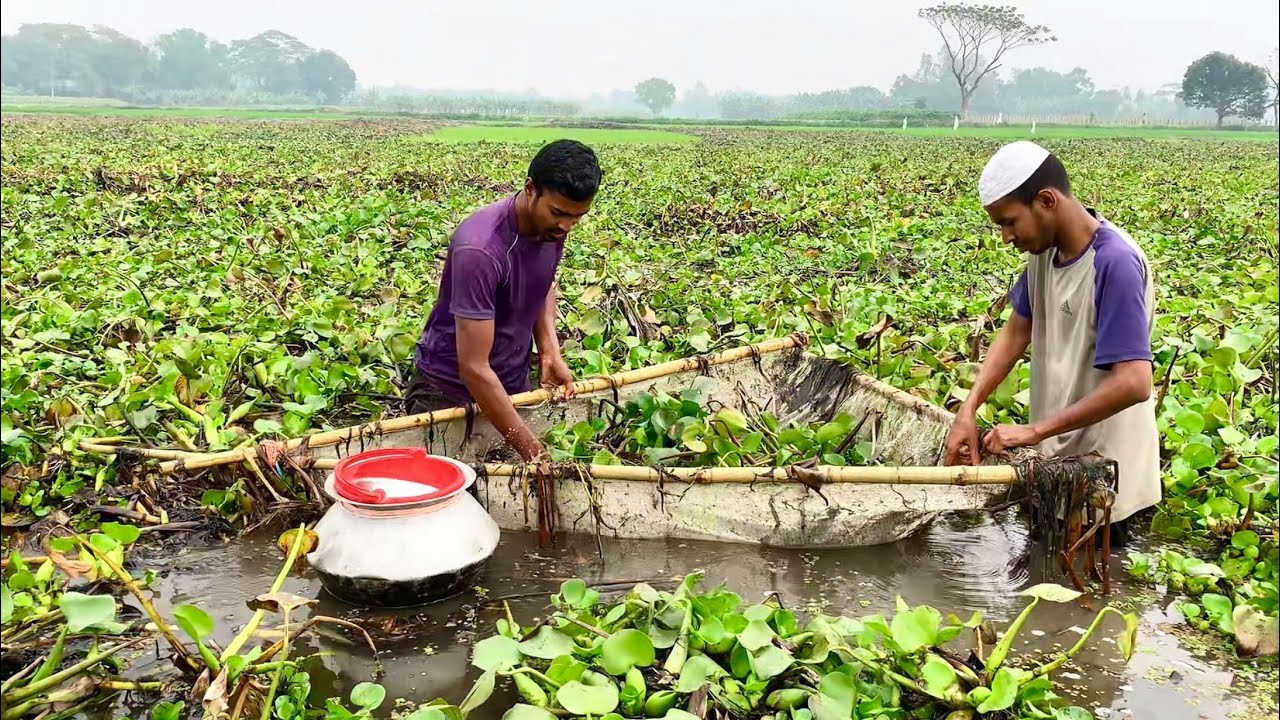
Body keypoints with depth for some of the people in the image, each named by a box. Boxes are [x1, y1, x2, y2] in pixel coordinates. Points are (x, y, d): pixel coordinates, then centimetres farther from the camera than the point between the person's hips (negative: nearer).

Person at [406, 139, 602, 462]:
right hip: (449, 391, -6)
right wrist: (532, 450, -31)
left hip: (513, 386, 6)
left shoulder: (552, 226, -9)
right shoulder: (480, 248, -31)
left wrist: (550, 350, -4)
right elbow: (473, 368, -31)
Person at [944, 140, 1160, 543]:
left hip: (1102, 477, -7)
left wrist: (1036, 430, -25)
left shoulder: (1114, 263, -25)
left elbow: (1133, 384, -30)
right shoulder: (1045, 250, -2)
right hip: (1058, 461, 7)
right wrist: (968, 410, -6)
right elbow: (1016, 331, 6)